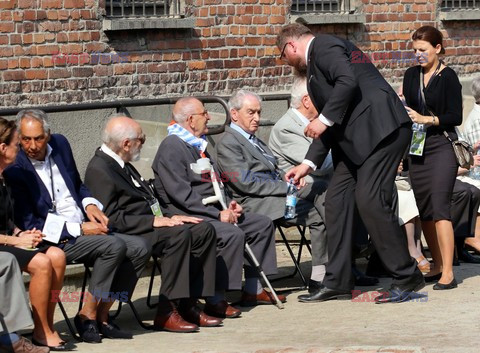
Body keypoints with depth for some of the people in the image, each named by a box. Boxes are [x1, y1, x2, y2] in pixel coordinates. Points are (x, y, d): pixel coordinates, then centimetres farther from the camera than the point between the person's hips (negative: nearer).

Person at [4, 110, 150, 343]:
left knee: (139, 248, -9)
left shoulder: (59, 144, 6)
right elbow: (28, 224, -16)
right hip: (54, 240, -7)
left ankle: (102, 315, -4)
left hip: (85, 228, 7)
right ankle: (87, 315, -13)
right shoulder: (14, 170, -15)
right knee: (114, 245, -27)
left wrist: (90, 204, -1)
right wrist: (79, 229, -18)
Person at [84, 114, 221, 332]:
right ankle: (166, 313, -26)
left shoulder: (122, 165, 16)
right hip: (127, 233, -10)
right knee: (179, 235, -31)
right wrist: (153, 221, -21)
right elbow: (111, 219, -21)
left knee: (203, 230, -2)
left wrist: (168, 217, 7)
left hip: (148, 223, 10)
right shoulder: (99, 170, -15)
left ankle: (188, 304, -3)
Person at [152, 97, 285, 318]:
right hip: (188, 216, -10)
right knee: (232, 234, -32)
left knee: (262, 224, 8)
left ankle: (253, 289, 12)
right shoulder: (172, 147, -14)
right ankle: (215, 301, -26)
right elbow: (181, 194, -22)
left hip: (212, 210, 11)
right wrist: (218, 214, -22)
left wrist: (229, 204, 5)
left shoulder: (197, 144, 18)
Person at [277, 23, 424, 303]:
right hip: (357, 139, 11)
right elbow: (332, 123, 27)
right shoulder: (314, 64, 26)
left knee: (370, 201, -15)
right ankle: (338, 283, 11)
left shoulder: (324, 46, -4)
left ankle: (407, 278, -6)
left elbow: (348, 82, -22)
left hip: (381, 130, -11)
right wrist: (309, 163, 23)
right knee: (337, 201, 7)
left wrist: (324, 120, -15)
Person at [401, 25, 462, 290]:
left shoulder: (448, 77, -6)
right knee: (423, 209, 7)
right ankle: (437, 265, 19)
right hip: (416, 147, 6)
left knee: (439, 207, -14)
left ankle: (448, 273, -16)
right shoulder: (411, 75, 11)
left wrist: (426, 119, -16)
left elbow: (455, 117, -9)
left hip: (441, 147, -6)